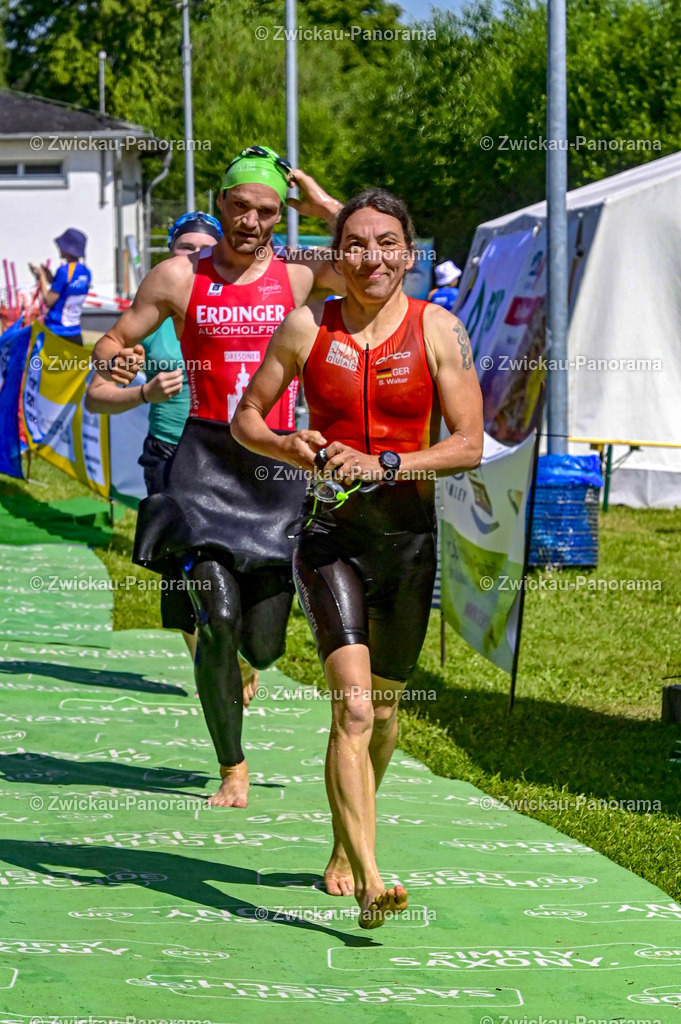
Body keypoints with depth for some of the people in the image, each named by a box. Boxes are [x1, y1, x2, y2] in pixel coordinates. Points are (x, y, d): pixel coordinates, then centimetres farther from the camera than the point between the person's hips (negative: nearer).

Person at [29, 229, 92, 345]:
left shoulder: (64, 271, -15)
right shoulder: (86, 273, 7)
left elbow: (49, 301, -13)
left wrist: (42, 277, -3)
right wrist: (51, 279, 14)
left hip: (56, 331, -7)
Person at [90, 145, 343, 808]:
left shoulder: (300, 274, 4)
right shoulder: (179, 278, 3)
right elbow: (114, 340, 10)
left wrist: (325, 206, -4)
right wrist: (115, 362, -13)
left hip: (277, 462, 1)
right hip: (206, 460, -1)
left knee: (262, 648, 1)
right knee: (218, 621, -15)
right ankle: (233, 771, 3)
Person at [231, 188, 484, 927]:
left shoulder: (438, 330, -1)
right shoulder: (306, 327, 1)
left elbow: (470, 445, -7)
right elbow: (245, 418, 9)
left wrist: (386, 464, -20)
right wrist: (286, 446, -12)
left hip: (409, 534, 1)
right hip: (330, 534, -1)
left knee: (383, 706, 15)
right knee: (352, 706, -17)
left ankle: (344, 845, 39)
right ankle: (368, 881, -24)